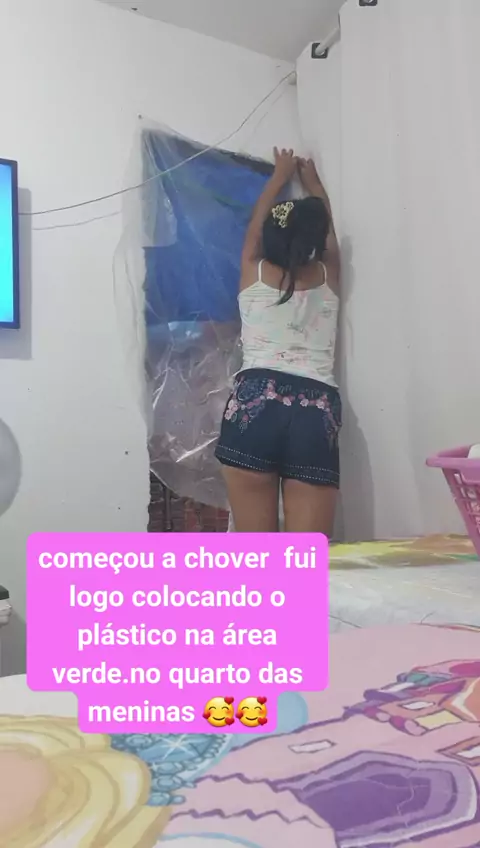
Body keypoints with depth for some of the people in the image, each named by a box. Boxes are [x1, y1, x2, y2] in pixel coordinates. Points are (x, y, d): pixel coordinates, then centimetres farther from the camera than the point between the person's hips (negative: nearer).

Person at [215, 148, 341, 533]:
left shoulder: (254, 273, 14)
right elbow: (327, 224, 38)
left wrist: (281, 175, 51)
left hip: (255, 400, -1)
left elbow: (258, 220, 34)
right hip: (317, 408, 1)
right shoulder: (327, 277, 17)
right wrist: (312, 179, 54)